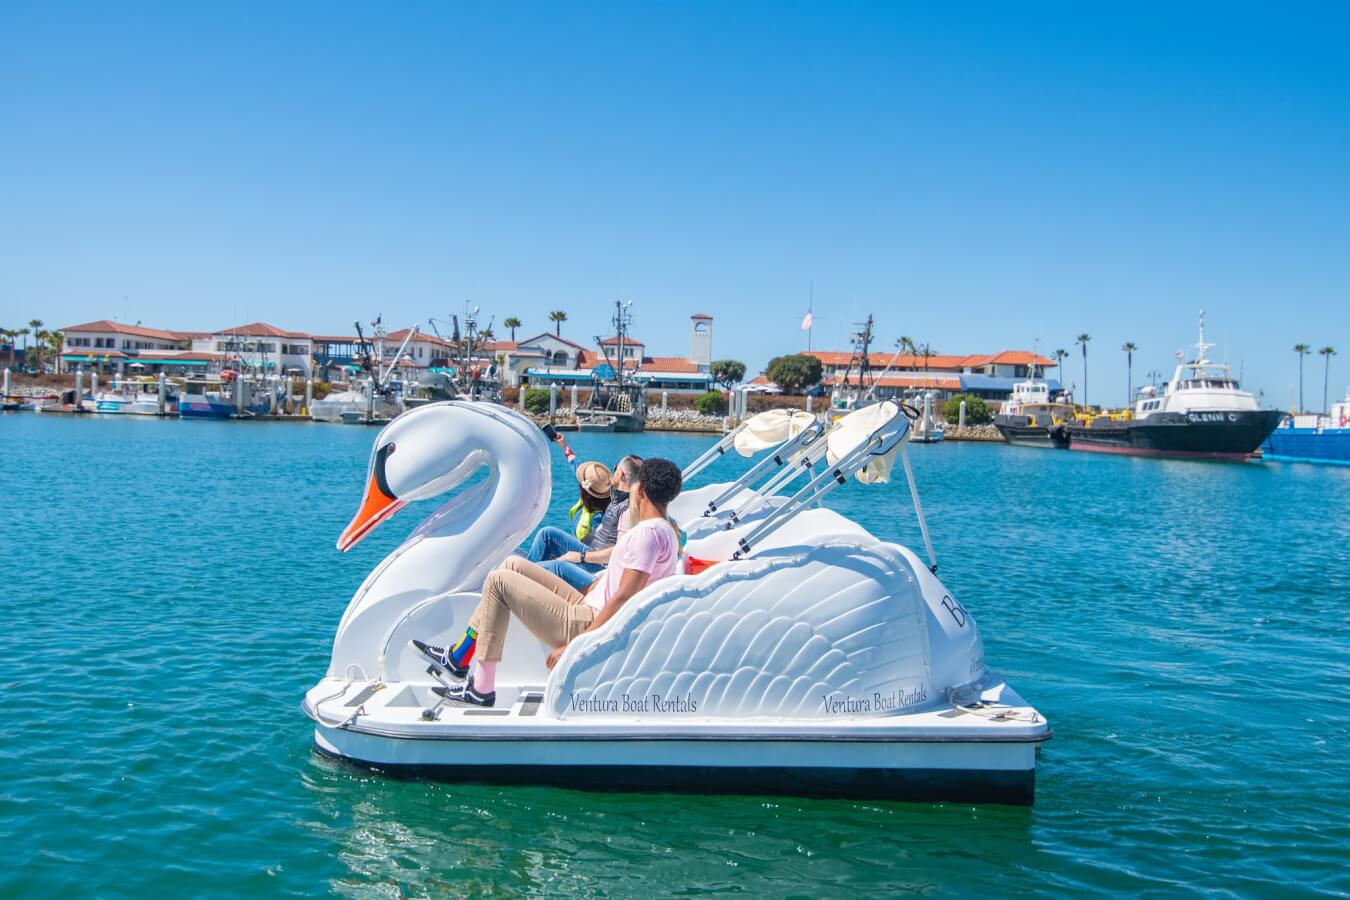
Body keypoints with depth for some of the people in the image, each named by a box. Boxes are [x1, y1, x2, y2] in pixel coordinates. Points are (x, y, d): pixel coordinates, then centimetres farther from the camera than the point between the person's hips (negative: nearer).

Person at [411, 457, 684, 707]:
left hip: (589, 626, -10)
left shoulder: (647, 533, -19)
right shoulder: (665, 530, 13)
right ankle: (458, 657, 15)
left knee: (499, 581, -7)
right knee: (513, 565, 13)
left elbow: (624, 597, -25)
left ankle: (481, 690, -3)